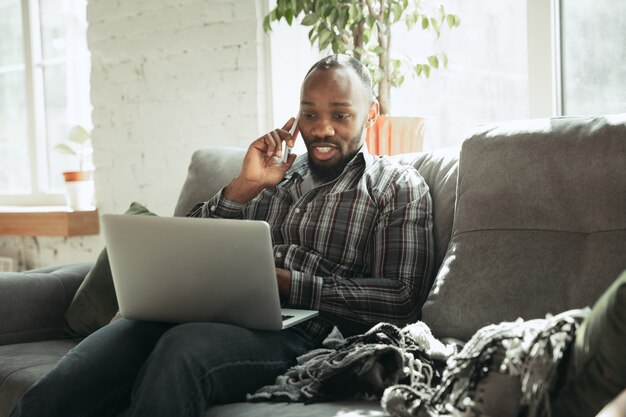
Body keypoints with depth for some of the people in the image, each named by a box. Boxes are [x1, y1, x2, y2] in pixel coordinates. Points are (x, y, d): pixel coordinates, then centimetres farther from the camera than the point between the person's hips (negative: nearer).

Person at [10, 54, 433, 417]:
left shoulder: (398, 187, 12)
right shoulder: (277, 172, 25)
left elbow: (401, 300, -2)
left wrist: (288, 284, -10)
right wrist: (243, 187, 5)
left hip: (298, 329, -4)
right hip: (206, 312, 4)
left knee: (183, 348, -38)